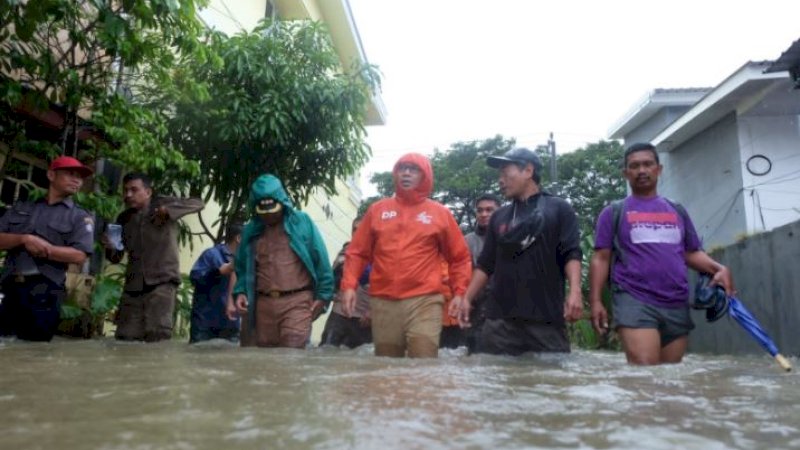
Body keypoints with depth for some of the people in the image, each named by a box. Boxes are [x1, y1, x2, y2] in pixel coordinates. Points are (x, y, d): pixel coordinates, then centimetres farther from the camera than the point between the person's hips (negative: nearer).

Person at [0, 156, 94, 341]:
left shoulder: (80, 217, 5)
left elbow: (79, 256, -8)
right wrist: (24, 239, -11)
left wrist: (41, 247, -11)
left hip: (45, 293, -3)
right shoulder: (22, 207, 17)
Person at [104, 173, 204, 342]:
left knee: (158, 335, -17)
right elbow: (116, 257, 17)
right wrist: (110, 248, -7)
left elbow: (198, 203, -10)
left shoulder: (160, 204, 0)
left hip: (162, 281, -6)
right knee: (124, 338, 5)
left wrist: (168, 210, -25)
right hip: (133, 285, 6)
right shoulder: (124, 219, 13)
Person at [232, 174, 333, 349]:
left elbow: (320, 259, 3)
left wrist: (323, 294, 0)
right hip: (263, 304, 4)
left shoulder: (301, 221, 3)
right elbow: (242, 267, 21)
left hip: (297, 302, -4)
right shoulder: (251, 230, 14)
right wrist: (240, 292, 3)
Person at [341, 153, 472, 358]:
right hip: (382, 302, 2)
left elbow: (459, 258, 10)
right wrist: (349, 285, -1)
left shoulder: (440, 213, 8)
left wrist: (459, 292, 1)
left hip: (424, 301, -2)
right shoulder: (377, 209, 12)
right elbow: (357, 252, 11)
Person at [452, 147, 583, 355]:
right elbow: (486, 264, 19)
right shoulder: (499, 217, 20)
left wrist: (575, 291, -17)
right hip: (500, 318, 4)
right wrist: (467, 299, 10)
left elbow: (571, 253, -2)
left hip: (547, 318, -3)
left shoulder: (559, 209, 8)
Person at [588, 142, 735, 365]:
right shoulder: (613, 212, 8)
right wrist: (596, 301, -6)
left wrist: (719, 268, 0)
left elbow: (691, 253, 20)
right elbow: (601, 259, 4)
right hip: (634, 301, -4)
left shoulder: (677, 211, 19)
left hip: (677, 305, 5)